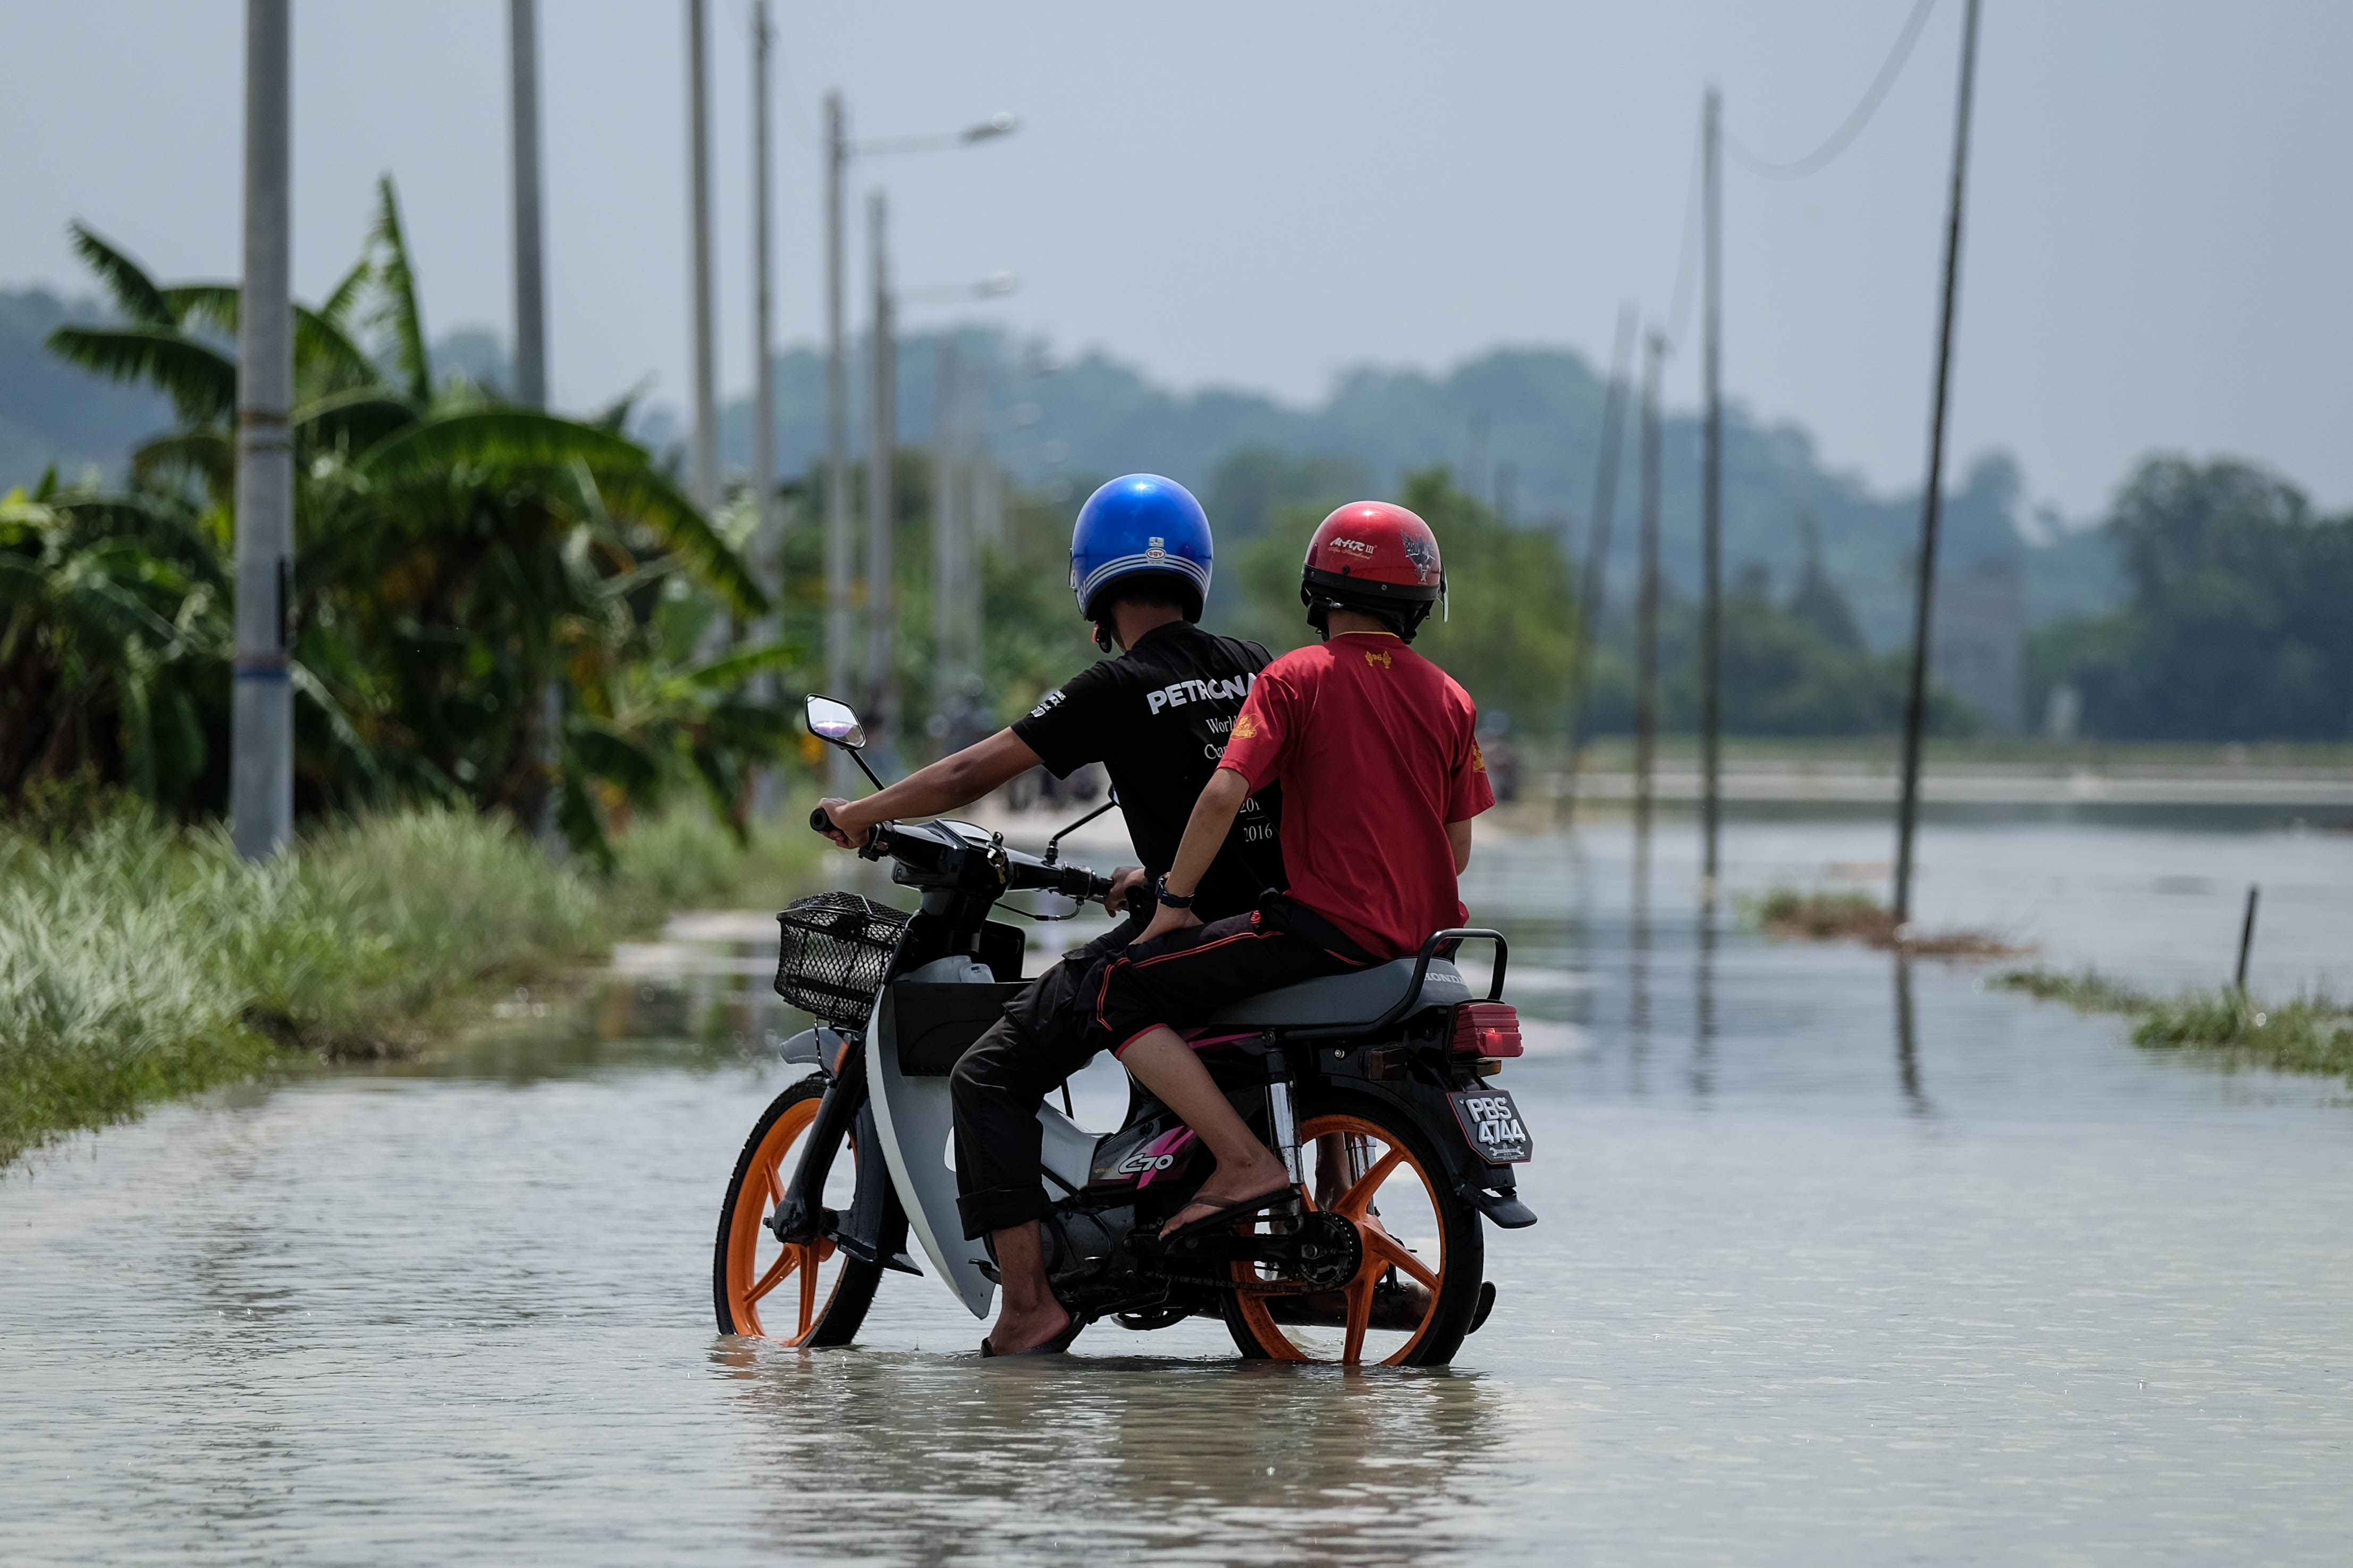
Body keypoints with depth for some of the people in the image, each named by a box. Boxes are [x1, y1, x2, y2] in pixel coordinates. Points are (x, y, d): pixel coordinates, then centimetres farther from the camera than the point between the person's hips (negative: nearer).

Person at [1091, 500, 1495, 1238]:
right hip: (1420, 940, 7)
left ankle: (1247, 1164, -17)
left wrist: (1173, 900, -4)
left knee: (1120, 991, -5)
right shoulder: (1451, 699, 11)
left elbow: (1225, 793, -14)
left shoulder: (1296, 678, -4)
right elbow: (1457, 851, 13)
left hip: (1326, 926, -7)